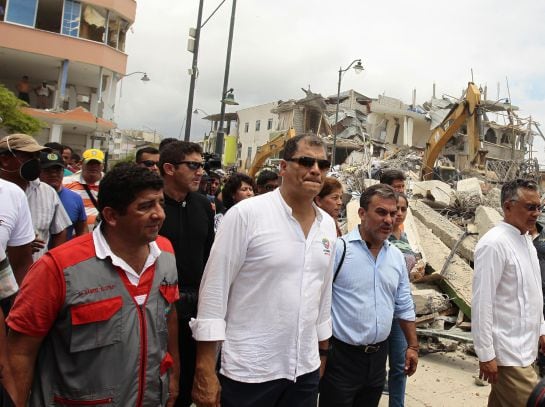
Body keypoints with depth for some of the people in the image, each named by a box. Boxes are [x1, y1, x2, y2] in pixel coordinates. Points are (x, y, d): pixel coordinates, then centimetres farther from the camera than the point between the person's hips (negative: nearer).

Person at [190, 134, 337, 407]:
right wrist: (205, 369, -13)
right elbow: (213, 290, -13)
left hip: (305, 370, 5)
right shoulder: (247, 213, -14)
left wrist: (323, 352, 17)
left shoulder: (328, 225, 4)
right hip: (249, 370, -5)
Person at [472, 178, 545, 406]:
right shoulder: (494, 244, -19)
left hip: (524, 345, 8)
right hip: (508, 351, -8)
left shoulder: (526, 239, 9)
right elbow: (482, 303, -20)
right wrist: (486, 354, -18)